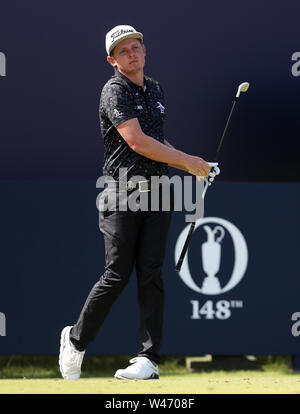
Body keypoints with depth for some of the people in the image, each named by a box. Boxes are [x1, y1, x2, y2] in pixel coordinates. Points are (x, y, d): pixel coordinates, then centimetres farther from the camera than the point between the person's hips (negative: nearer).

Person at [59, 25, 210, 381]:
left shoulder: (155, 89, 17)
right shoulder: (115, 91, -7)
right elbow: (136, 141, -18)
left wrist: (191, 165, 14)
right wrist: (187, 161, -13)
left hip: (158, 191, 6)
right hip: (123, 194, -6)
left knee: (150, 273, -2)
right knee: (118, 274, -6)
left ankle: (149, 358, -3)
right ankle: (76, 340, 14)